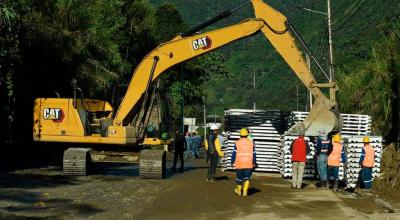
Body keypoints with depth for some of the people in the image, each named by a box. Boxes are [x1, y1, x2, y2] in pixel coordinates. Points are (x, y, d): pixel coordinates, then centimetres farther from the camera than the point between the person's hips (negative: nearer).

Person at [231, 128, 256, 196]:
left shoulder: (237, 143, -2)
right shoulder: (251, 143, 4)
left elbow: (234, 153, -3)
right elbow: (253, 154, 9)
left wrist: (232, 162, 5)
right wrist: (254, 163, 20)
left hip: (239, 163, -1)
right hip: (249, 164, 1)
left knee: (239, 177, 14)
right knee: (247, 178, 5)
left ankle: (239, 190, 29)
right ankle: (245, 191, -10)